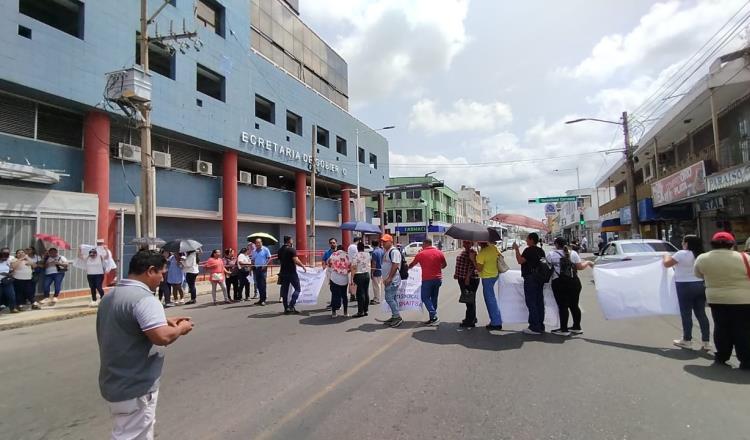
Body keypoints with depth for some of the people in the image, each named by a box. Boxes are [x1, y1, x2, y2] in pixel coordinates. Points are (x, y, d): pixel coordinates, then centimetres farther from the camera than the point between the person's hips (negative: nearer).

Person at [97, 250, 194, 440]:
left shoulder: (110, 296, 9)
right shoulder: (144, 298, -24)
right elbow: (162, 337, -33)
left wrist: (165, 321, 10)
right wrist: (180, 329, -13)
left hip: (114, 382, 10)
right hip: (135, 388, -10)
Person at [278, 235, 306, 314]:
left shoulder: (280, 250, 11)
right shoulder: (292, 249, -12)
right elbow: (296, 261, -20)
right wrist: (303, 266, -7)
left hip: (283, 273, 7)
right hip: (292, 273, -7)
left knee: (284, 291, 10)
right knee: (297, 289, 2)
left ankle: (286, 308, 13)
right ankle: (291, 306, -8)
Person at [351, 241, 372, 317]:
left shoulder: (356, 255, -13)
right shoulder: (368, 254, 5)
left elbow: (353, 268, -16)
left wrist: (352, 279, -15)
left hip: (359, 276, -6)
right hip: (367, 274, 6)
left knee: (360, 293, -2)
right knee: (366, 292, 10)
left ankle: (360, 311, 2)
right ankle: (366, 310, 17)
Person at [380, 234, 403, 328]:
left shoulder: (394, 251, -16)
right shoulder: (386, 251, 16)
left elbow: (395, 266, -23)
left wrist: (389, 278, -24)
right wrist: (385, 278, 20)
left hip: (393, 280, -10)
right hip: (388, 280, 10)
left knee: (389, 298, -11)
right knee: (392, 298, 13)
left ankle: (398, 317, -4)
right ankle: (394, 317, 20)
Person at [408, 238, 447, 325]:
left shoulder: (421, 254, -6)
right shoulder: (439, 252, 3)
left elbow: (412, 264, 8)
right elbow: (444, 265, 13)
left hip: (427, 279, -5)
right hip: (438, 279, 5)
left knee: (425, 298, 2)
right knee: (434, 298, 14)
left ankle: (434, 316, -10)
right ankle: (433, 318, 16)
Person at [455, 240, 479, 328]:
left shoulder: (472, 252, -13)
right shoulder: (463, 252, 15)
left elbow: (472, 266, -21)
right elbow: (459, 264, 23)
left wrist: (467, 277, -25)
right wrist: (456, 273, 16)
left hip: (470, 279, -9)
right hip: (462, 279, 9)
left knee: (470, 300, -3)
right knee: (466, 299, 17)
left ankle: (470, 321, 4)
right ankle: (472, 318, 30)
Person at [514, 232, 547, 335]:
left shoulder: (529, 250, -14)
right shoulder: (541, 251, 14)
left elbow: (520, 261, -22)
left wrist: (516, 249, -13)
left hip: (530, 278, -9)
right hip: (540, 278, 9)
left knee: (531, 303, -5)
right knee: (539, 302, 11)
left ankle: (535, 327, -5)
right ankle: (540, 326, 17)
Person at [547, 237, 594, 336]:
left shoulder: (551, 254, -4)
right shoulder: (573, 253, 4)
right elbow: (580, 267, 3)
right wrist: (588, 262, 21)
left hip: (559, 283, -4)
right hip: (574, 282, 4)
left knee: (563, 306, 1)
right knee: (574, 305, 14)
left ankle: (564, 329, 5)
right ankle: (577, 327, 23)